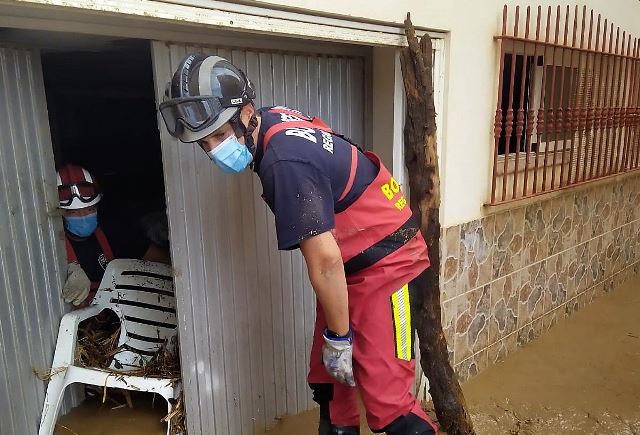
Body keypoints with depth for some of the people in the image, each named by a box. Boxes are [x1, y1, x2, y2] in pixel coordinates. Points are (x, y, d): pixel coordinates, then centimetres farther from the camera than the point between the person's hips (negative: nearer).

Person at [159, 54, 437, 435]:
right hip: (351, 264, 9)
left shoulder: (285, 163, -28)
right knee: (328, 381, 14)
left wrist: (338, 336, -13)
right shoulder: (276, 120, 0)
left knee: (385, 397, -7)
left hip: (385, 264, -9)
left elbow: (325, 261, -26)